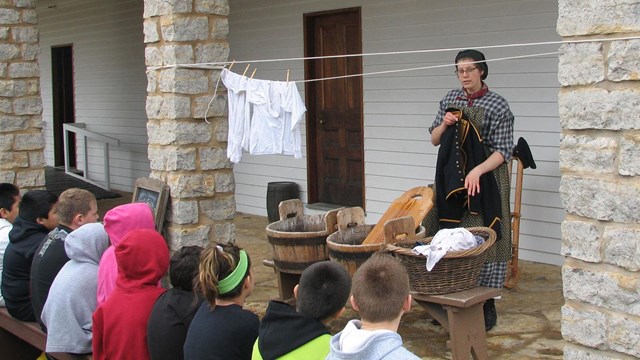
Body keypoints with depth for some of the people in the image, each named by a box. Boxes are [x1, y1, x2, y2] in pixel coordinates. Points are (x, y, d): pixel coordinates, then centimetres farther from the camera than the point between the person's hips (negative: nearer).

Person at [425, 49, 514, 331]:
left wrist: (477, 171, -24)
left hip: (485, 179, -4)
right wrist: (444, 124, -6)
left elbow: (504, 151, -10)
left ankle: (486, 305, 6)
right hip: (452, 178, 5)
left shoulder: (497, 106, -5)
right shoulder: (450, 100, 11)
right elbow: (434, 140, 16)